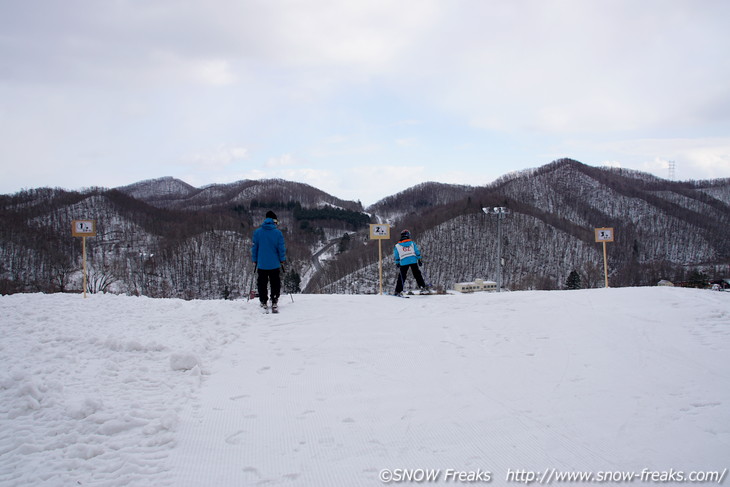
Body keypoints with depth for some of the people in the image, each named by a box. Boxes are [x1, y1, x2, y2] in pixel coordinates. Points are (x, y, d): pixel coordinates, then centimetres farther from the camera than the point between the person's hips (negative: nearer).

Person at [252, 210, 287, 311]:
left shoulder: (257, 232, -3)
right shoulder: (278, 233, -8)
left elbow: (254, 247, 2)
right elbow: (282, 248, -4)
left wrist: (254, 260, 12)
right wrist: (282, 260, 9)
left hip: (261, 264, 1)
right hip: (274, 264, -1)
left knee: (262, 284, 12)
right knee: (275, 284, 9)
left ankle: (263, 302, 15)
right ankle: (274, 302, 5)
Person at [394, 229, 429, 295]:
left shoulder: (397, 246, 8)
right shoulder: (412, 243, 9)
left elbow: (396, 256, 11)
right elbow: (417, 252, 9)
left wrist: (397, 263, 21)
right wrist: (419, 260, 14)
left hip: (403, 262, 0)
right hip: (413, 261, 0)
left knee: (402, 277, 5)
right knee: (417, 274, 13)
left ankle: (398, 291, 0)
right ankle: (423, 287, 11)